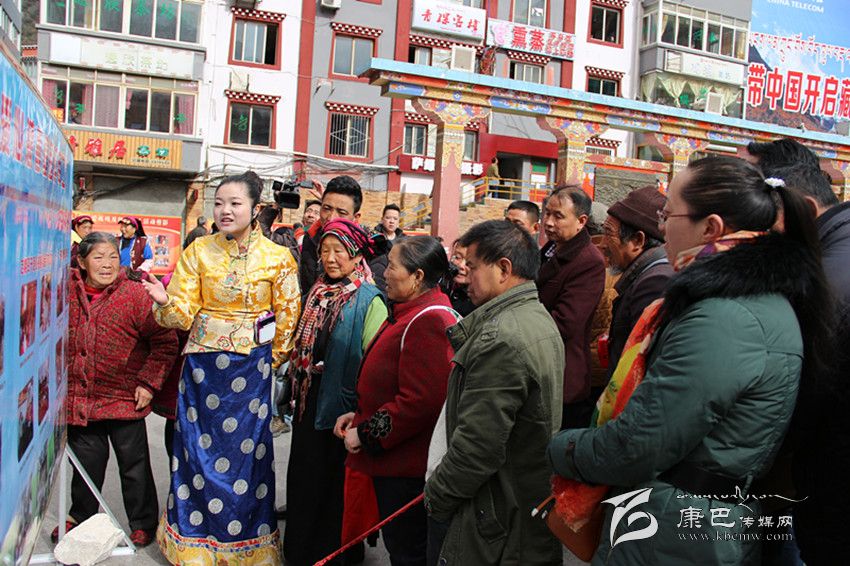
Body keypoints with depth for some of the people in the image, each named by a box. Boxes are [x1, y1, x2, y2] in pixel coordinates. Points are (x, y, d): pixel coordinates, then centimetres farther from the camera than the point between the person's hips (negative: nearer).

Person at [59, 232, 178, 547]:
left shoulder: (136, 295, -10)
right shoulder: (67, 293, 1)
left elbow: (165, 343, -9)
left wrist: (148, 383, -12)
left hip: (125, 401, -3)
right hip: (79, 400, 3)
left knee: (134, 465, 9)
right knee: (86, 464, 18)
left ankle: (143, 523, 27)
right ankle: (80, 518, 40)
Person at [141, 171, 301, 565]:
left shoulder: (278, 258, -4)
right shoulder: (198, 251, -1)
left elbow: (288, 315, 2)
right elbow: (183, 313, -4)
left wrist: (272, 360, 3)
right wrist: (164, 300, -24)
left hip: (251, 367, -1)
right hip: (203, 363, 1)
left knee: (246, 449, 7)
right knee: (199, 447, 9)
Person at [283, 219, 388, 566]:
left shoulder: (370, 300, -15)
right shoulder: (319, 292, 6)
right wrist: (296, 389, 15)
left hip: (340, 407, -6)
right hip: (309, 401, 6)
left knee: (332, 483, 10)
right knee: (302, 474, 17)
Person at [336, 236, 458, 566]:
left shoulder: (428, 321, -23)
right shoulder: (413, 313, 11)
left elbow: (420, 402, -28)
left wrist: (365, 434, -18)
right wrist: (360, 415, 9)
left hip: (405, 466, -10)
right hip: (393, 460, 10)